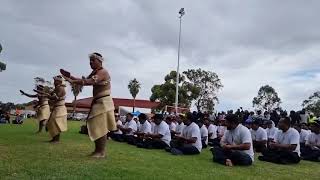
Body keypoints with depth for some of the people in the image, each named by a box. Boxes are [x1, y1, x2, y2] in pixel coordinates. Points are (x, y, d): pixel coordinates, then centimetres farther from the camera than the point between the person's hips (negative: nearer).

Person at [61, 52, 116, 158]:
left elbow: (90, 81, -29)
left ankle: (101, 152, -2)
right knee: (96, 126, 10)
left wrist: (72, 81, -33)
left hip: (103, 102, -9)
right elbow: (85, 80, 10)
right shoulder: (94, 72, 16)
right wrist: (70, 76, 2)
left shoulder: (102, 72, -15)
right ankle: (98, 150, 19)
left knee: (101, 127, -8)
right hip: (97, 102, 9)